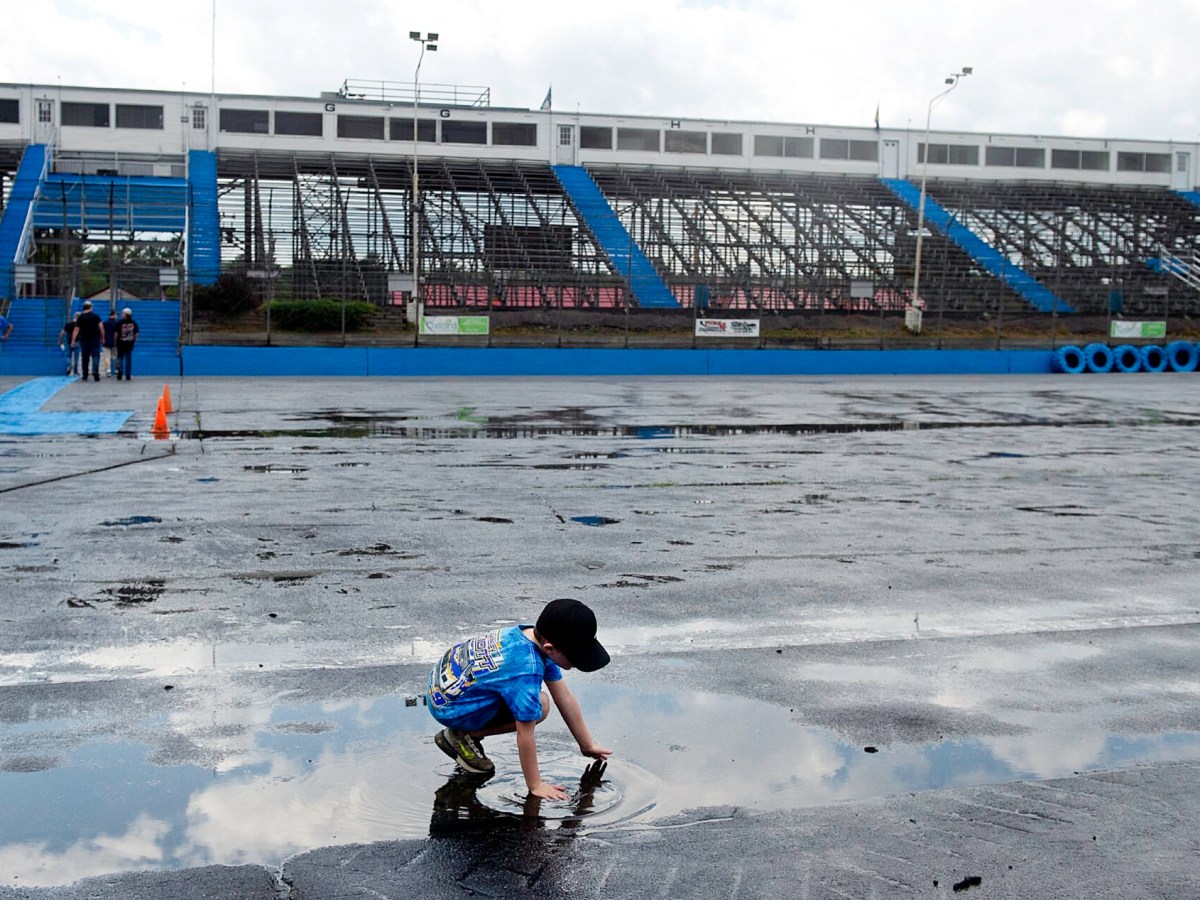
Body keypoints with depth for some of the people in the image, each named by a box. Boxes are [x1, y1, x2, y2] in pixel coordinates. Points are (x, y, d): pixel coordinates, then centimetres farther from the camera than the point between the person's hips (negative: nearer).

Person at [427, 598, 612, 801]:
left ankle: (466, 733, 12)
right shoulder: (527, 671, -33)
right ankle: (462, 736, -4)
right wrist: (535, 786, -12)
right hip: (447, 708, -9)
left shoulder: (533, 634, -7)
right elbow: (525, 735, -24)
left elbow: (565, 698, 2)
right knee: (539, 707, -18)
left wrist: (588, 745, 9)